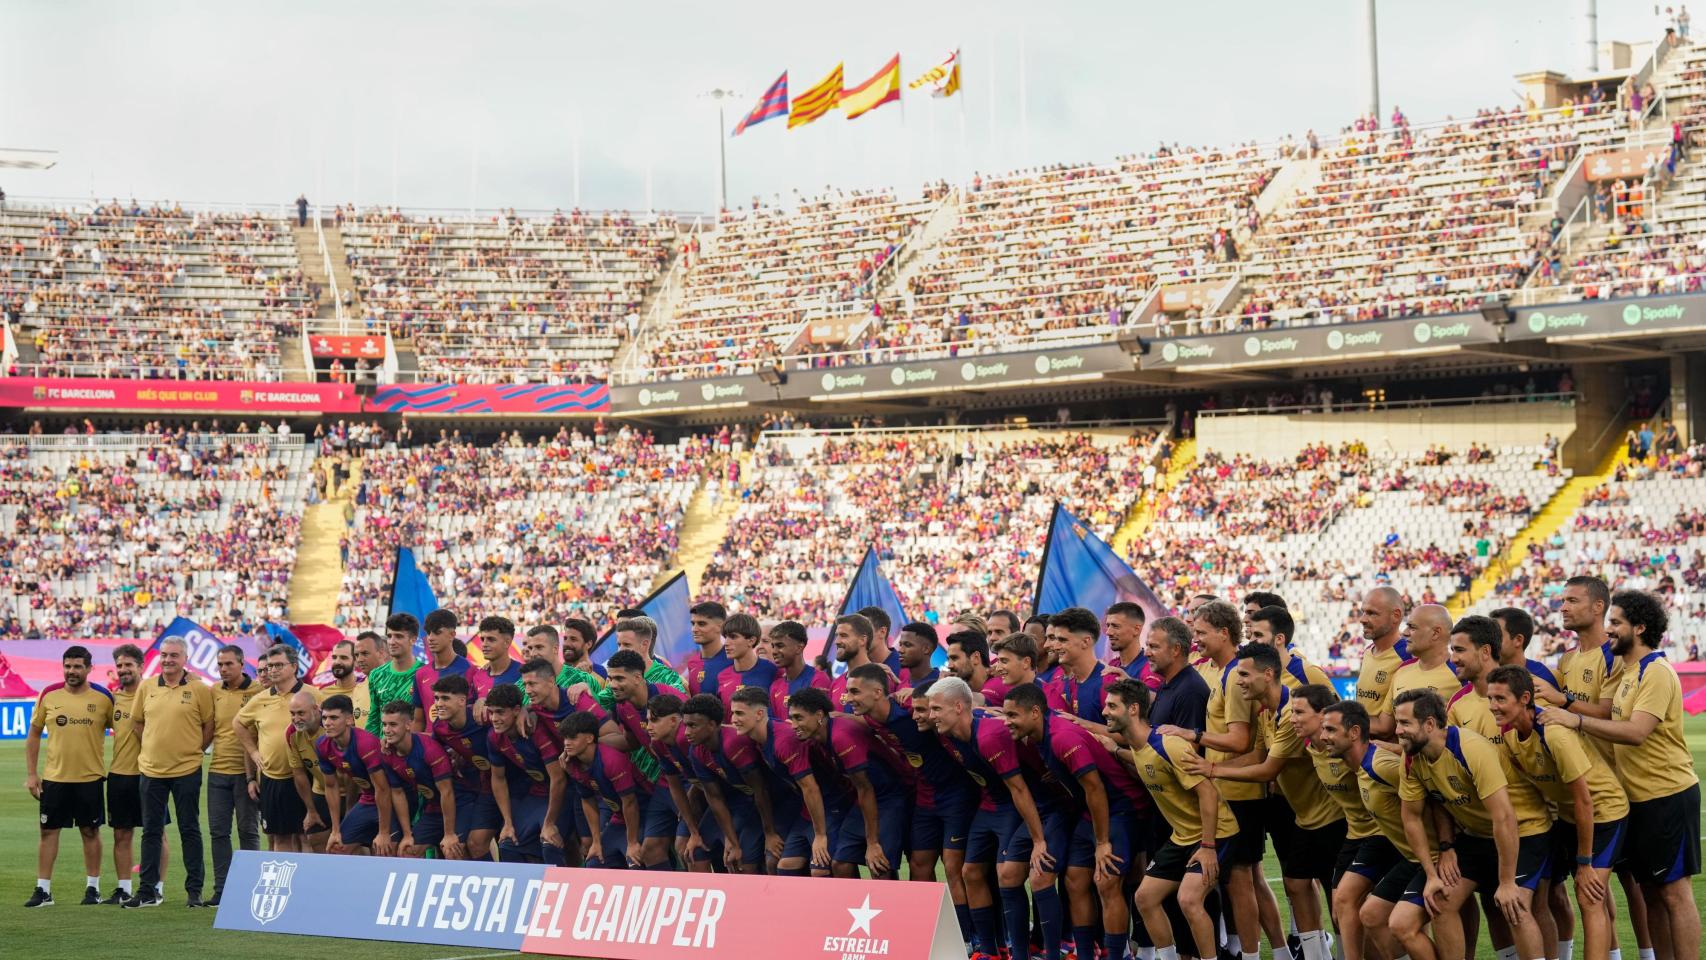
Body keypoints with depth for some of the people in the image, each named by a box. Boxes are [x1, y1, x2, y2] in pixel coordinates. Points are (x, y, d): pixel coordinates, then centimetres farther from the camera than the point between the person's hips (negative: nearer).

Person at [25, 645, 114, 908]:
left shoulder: (103, 697, -3)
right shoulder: (49, 695, 0)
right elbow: (34, 735, 7)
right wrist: (31, 774, 2)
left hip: (90, 777, -1)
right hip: (54, 776, 1)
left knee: (90, 832, 5)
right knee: (48, 830, 2)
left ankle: (93, 888, 15)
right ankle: (43, 890, 7)